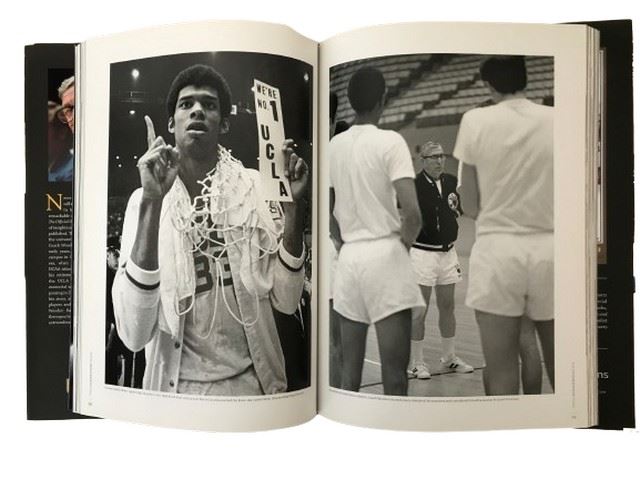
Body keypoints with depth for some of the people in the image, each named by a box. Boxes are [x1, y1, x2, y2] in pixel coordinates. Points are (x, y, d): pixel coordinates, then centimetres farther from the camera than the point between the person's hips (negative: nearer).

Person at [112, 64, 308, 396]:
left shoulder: (253, 187, -8)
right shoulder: (143, 199, -12)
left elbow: (286, 301, -9)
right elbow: (134, 335, -23)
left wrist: (294, 205, -20)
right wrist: (152, 204, -30)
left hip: (253, 378, 2)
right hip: (179, 384, -1)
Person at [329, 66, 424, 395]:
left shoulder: (333, 145, 8)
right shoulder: (390, 141, -7)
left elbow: (326, 209, 14)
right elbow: (412, 212, -17)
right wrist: (404, 242, 1)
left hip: (348, 257, 6)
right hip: (384, 254, -5)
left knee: (349, 370, 13)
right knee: (394, 373, 0)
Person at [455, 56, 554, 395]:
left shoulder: (475, 121, -2)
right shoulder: (555, 119, 1)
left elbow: (470, 207, 0)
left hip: (497, 248, -2)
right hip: (548, 249, 2)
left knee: (500, 370, 5)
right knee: (557, 365, 15)